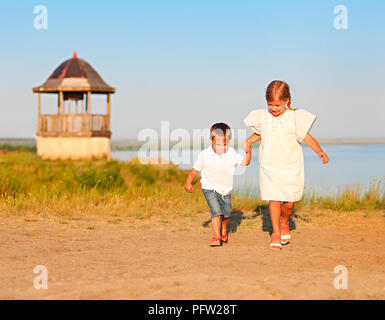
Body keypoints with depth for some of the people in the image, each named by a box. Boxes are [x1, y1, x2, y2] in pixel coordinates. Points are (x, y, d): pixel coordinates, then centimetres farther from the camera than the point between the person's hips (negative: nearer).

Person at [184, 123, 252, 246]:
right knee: (216, 211, -21)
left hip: (225, 190, 4)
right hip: (210, 189, -4)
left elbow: (245, 162, -1)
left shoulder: (231, 153, -7)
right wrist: (188, 182, 5)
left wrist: (248, 152, -18)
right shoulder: (204, 155, -14)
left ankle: (223, 230, 44)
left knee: (227, 214, 15)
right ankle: (216, 236, -17)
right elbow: (195, 169, -1)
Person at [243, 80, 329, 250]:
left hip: (291, 167, -1)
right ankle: (276, 233, 5)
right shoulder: (263, 117, 2)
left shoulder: (295, 117, -8)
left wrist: (319, 151, -17)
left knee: (289, 202, 3)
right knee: (274, 199, -6)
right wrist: (248, 141, 5)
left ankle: (284, 223, 34)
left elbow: (306, 137, -4)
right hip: (269, 167, 1)